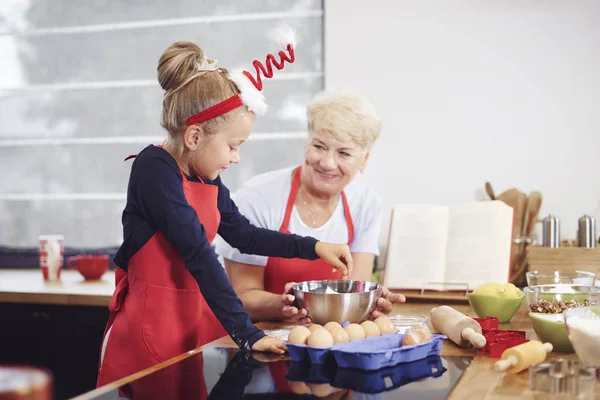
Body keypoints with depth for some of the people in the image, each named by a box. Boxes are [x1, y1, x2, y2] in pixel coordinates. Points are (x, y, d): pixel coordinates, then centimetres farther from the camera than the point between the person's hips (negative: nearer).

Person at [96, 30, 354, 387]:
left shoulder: (207, 177, 5)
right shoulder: (154, 169, -19)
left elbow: (242, 234, 17)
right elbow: (198, 254, -25)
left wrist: (313, 247, 8)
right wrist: (246, 334, -27)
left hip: (198, 320, 7)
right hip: (152, 327, -7)